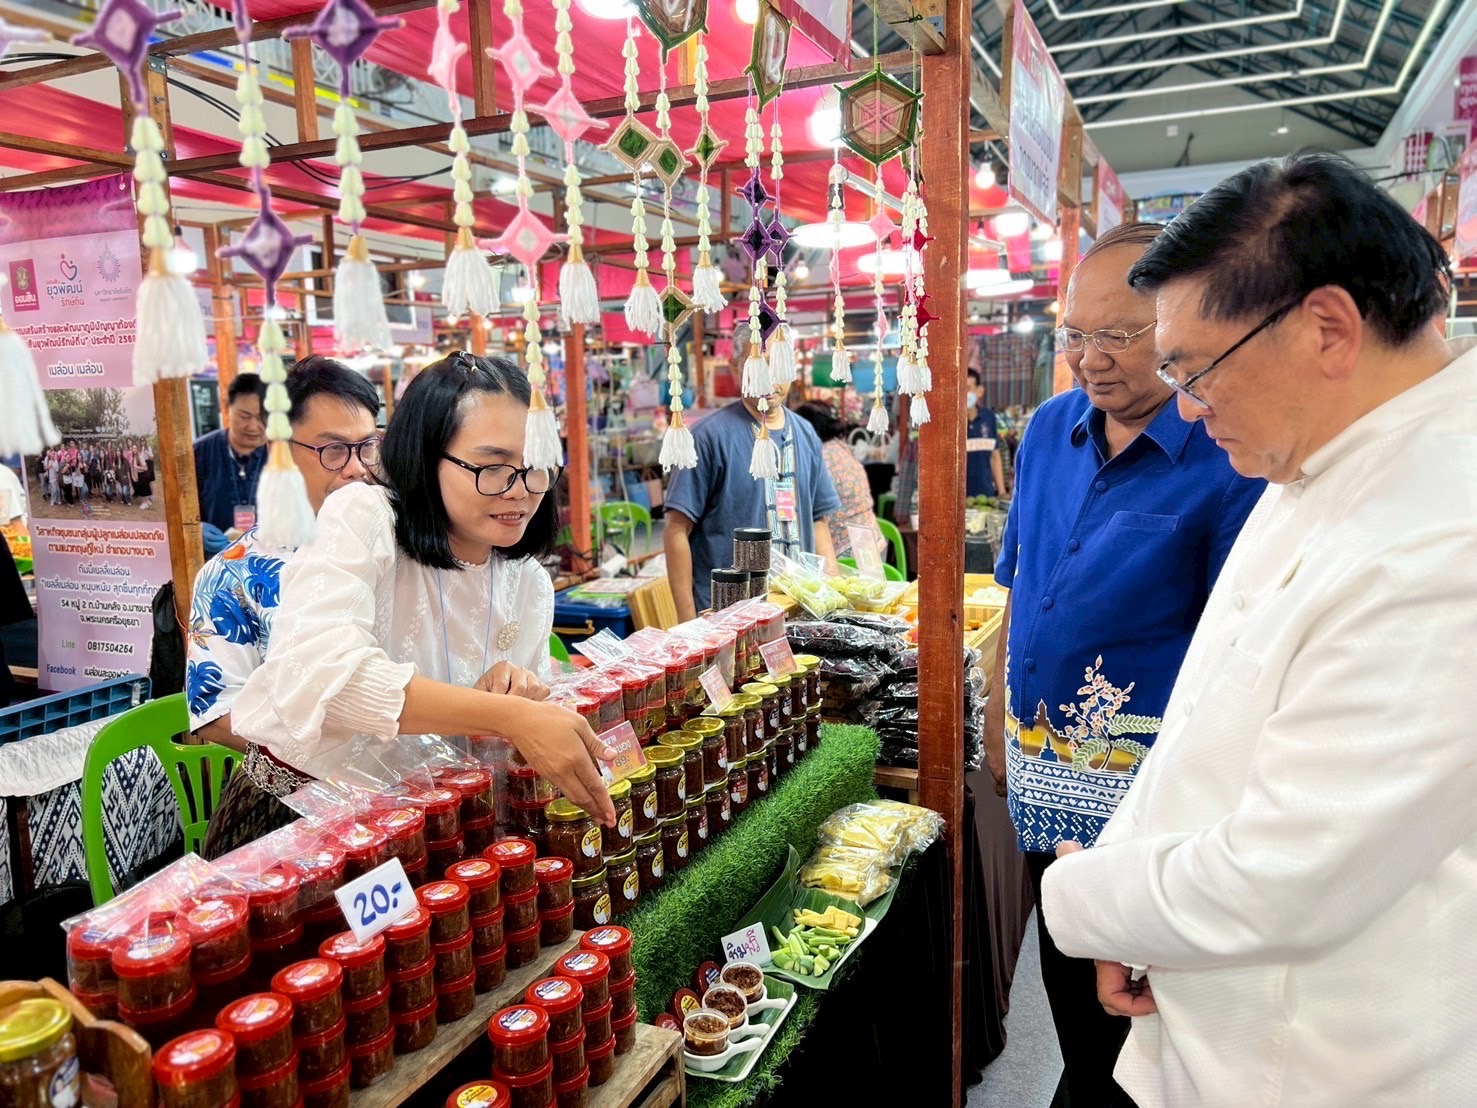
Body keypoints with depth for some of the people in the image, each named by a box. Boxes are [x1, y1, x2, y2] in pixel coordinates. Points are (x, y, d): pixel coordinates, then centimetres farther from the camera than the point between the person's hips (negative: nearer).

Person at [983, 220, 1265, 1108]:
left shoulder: (1232, 460, -17)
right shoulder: (1049, 431, 2)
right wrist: (1000, 713, 11)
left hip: (1138, 790, -6)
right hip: (1041, 773, 6)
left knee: (1126, 1001, 11)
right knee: (1064, 975, 23)